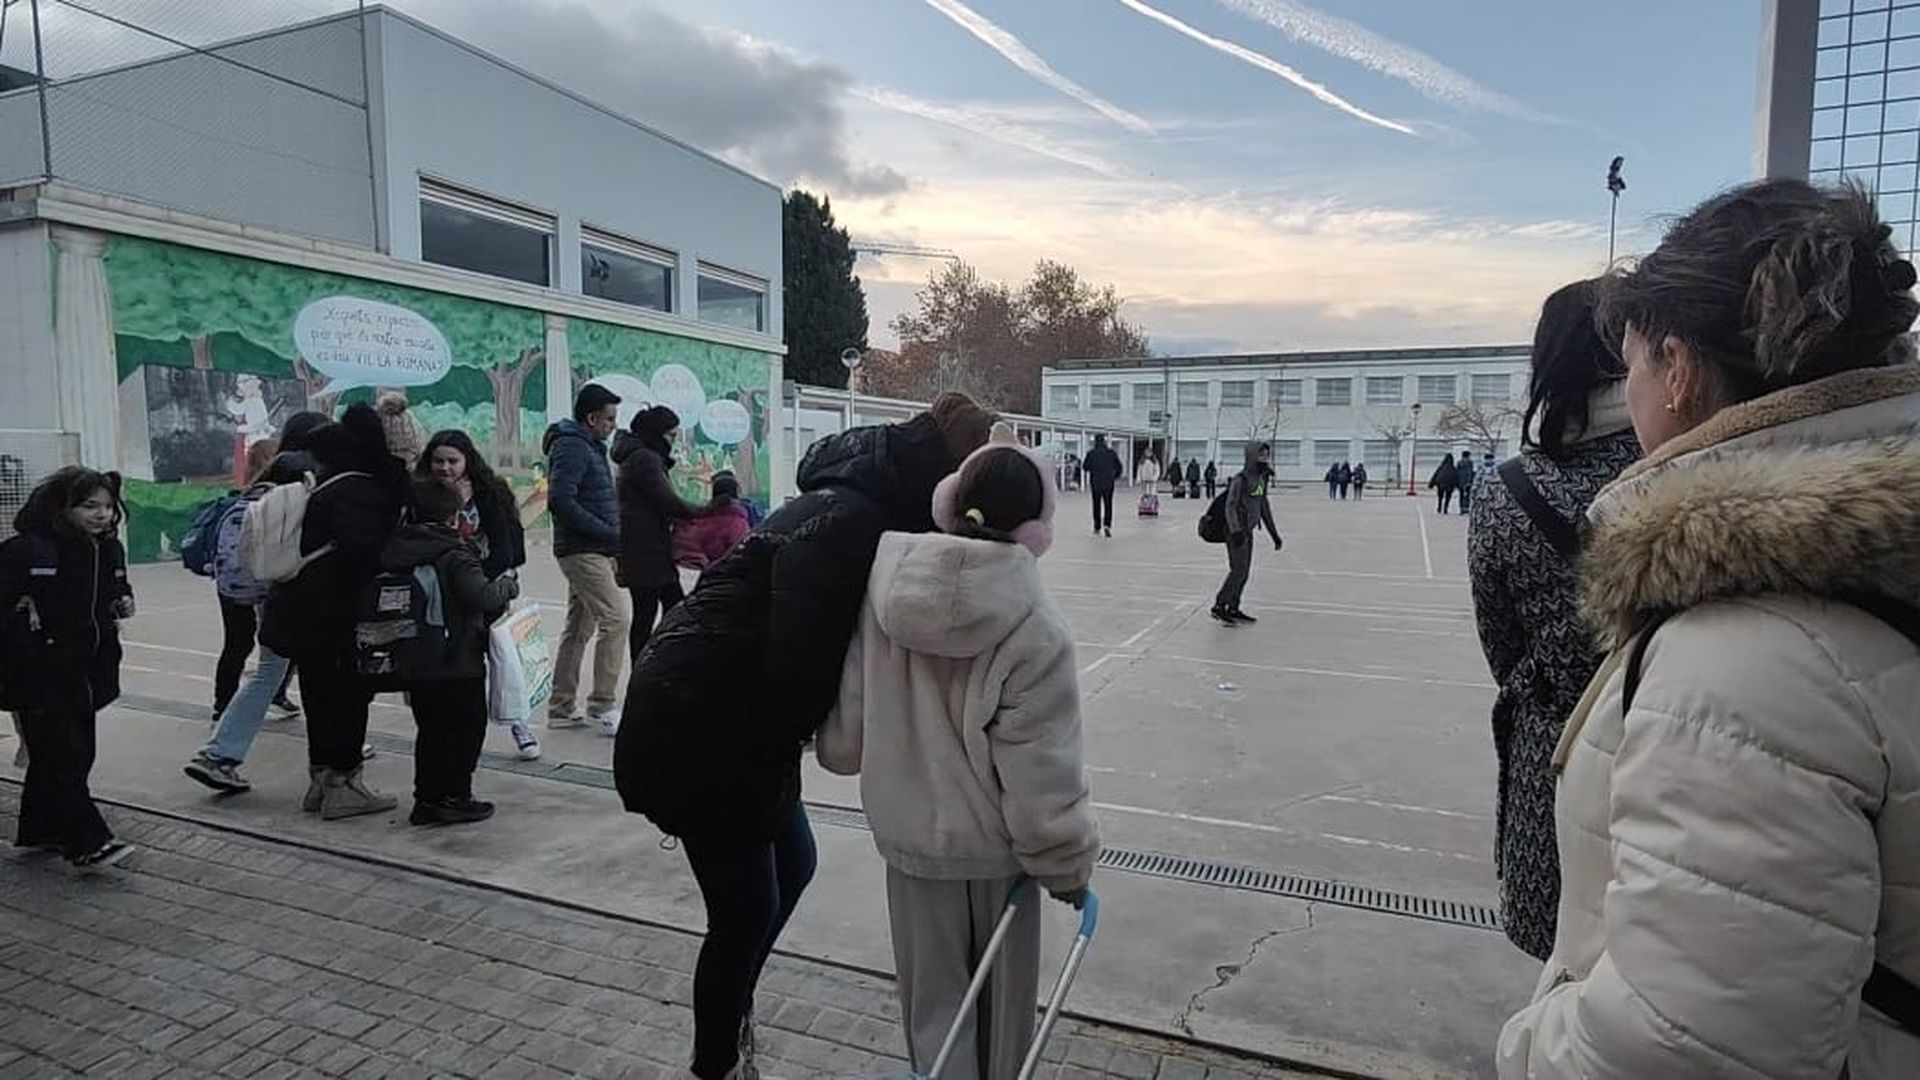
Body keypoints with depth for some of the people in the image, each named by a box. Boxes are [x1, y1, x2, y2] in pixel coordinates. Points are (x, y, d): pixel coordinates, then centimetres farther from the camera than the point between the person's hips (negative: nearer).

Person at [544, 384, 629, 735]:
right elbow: (561, 502, -22)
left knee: (579, 629, 12)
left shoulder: (589, 447, 20)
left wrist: (612, 552, 16)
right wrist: (611, 535, -20)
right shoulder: (571, 447, -12)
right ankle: (602, 705, -6)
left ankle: (561, 709, 18)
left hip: (592, 551, 10)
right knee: (615, 620, -12)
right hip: (583, 551, -10)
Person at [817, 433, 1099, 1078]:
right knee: (1002, 999, 23)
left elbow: (848, 725, -4)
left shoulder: (885, 592, -12)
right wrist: (1067, 865, -4)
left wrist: (838, 751, 17)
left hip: (907, 834, 3)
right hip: (995, 845, -2)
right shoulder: (1034, 630, -22)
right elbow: (1040, 774, -19)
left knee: (933, 996, 22)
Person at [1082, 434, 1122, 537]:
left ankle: (1097, 528, 12)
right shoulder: (1111, 453, -1)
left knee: (1097, 505, 9)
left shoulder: (1091, 453, -6)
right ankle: (1107, 525, -13)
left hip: (1095, 482, 0)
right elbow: (1118, 466, 2)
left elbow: (1086, 467, -6)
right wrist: (1116, 477, 18)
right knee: (1108, 504, 6)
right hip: (1108, 482, 1)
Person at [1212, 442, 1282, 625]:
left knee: (1244, 572, 10)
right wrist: (1236, 531, -27)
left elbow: (1264, 507, 19)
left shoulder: (1262, 479, 11)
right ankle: (1219, 606, -3)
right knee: (1238, 570, -12)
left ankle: (1233, 609, 17)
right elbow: (1230, 507, -19)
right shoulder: (1240, 480, -16)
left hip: (1248, 532, 9)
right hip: (1237, 532, -9)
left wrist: (1274, 533, 19)